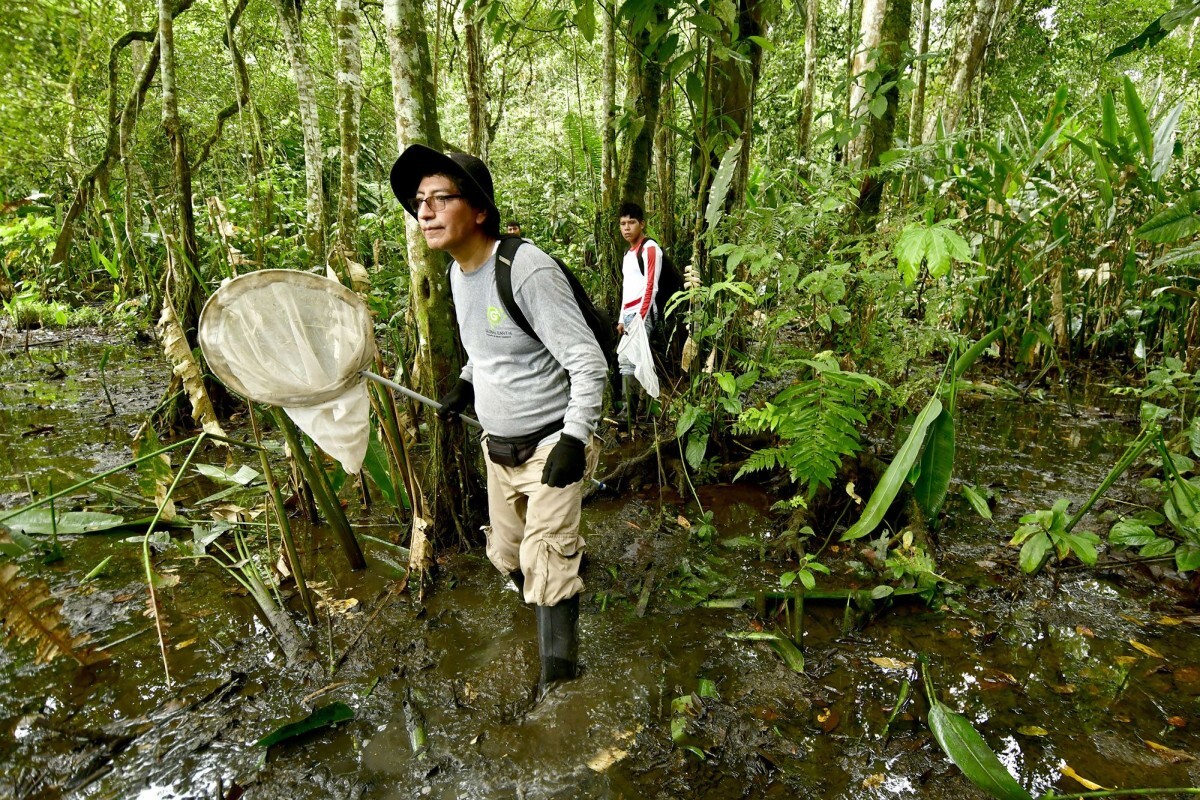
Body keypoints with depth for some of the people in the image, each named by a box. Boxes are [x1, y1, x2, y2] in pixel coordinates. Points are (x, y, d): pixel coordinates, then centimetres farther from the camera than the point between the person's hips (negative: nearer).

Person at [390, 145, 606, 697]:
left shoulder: (527, 269, -24)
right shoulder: (458, 271, 3)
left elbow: (588, 361, -23)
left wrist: (574, 439, -28)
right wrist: (466, 382, 11)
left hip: (551, 445, -8)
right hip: (498, 446, 9)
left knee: (546, 566, -6)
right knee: (508, 555, 20)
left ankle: (559, 674, 17)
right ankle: (555, 626, 47)